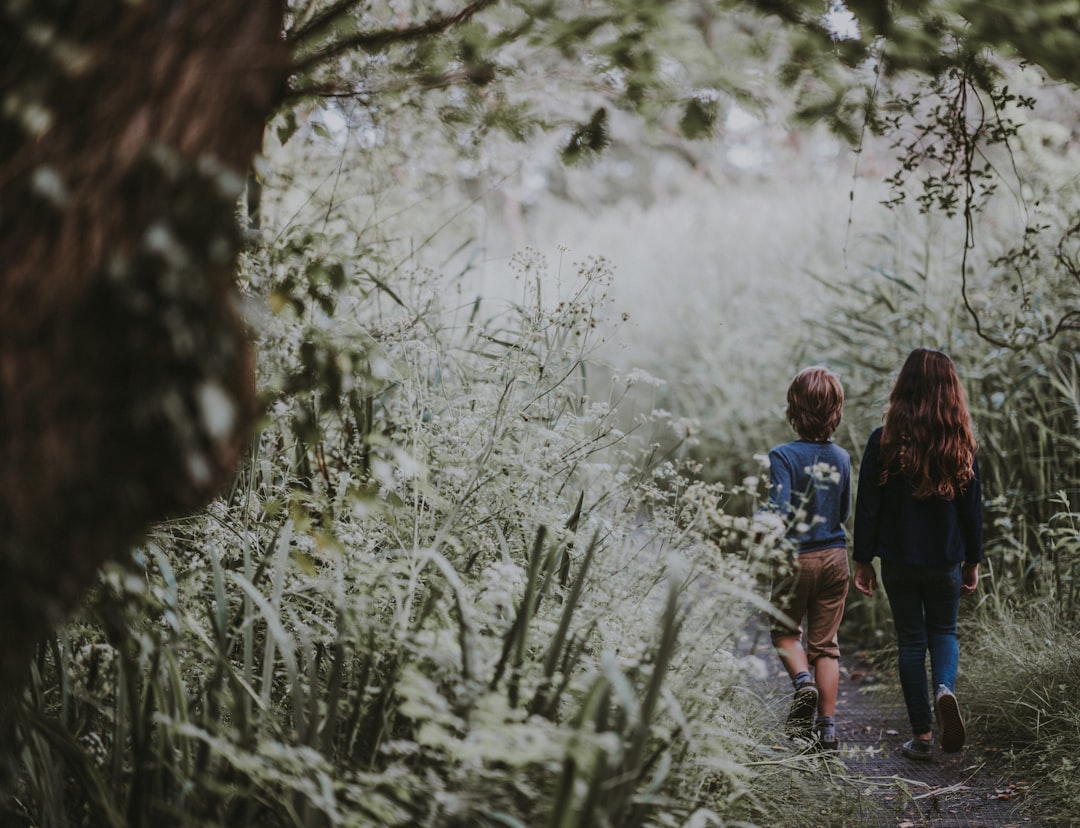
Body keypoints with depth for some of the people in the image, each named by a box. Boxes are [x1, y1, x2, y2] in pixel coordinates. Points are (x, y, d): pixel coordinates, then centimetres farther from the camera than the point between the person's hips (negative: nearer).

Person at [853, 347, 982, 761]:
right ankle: (945, 688, -11)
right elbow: (972, 509, 1)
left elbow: (868, 506, -7)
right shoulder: (961, 444, -6)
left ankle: (922, 735, 9)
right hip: (946, 562, 1)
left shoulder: (884, 441, -11)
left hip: (899, 560, -1)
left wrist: (863, 561, 2)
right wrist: (973, 563, 11)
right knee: (943, 632, 19)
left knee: (911, 640, 10)